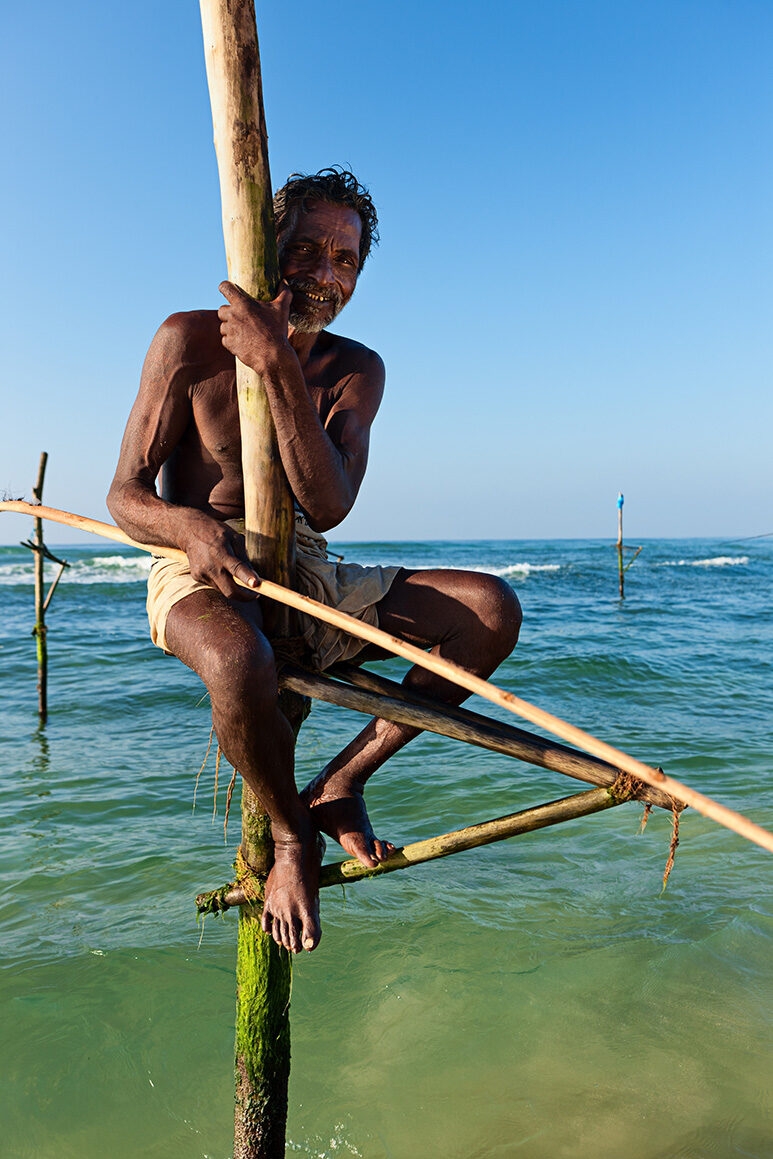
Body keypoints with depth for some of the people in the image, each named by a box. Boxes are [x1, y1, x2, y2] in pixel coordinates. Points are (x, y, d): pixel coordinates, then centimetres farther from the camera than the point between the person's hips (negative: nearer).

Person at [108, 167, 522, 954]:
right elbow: (125, 494, -6)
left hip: (310, 581, 4)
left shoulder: (356, 371, 3)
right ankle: (291, 834, -8)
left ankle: (339, 785, -5)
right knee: (239, 662, -41)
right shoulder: (191, 339, -5)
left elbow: (328, 506, -15)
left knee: (491, 609, -13)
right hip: (200, 575, -4)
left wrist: (279, 368, -26)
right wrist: (190, 525, -30)